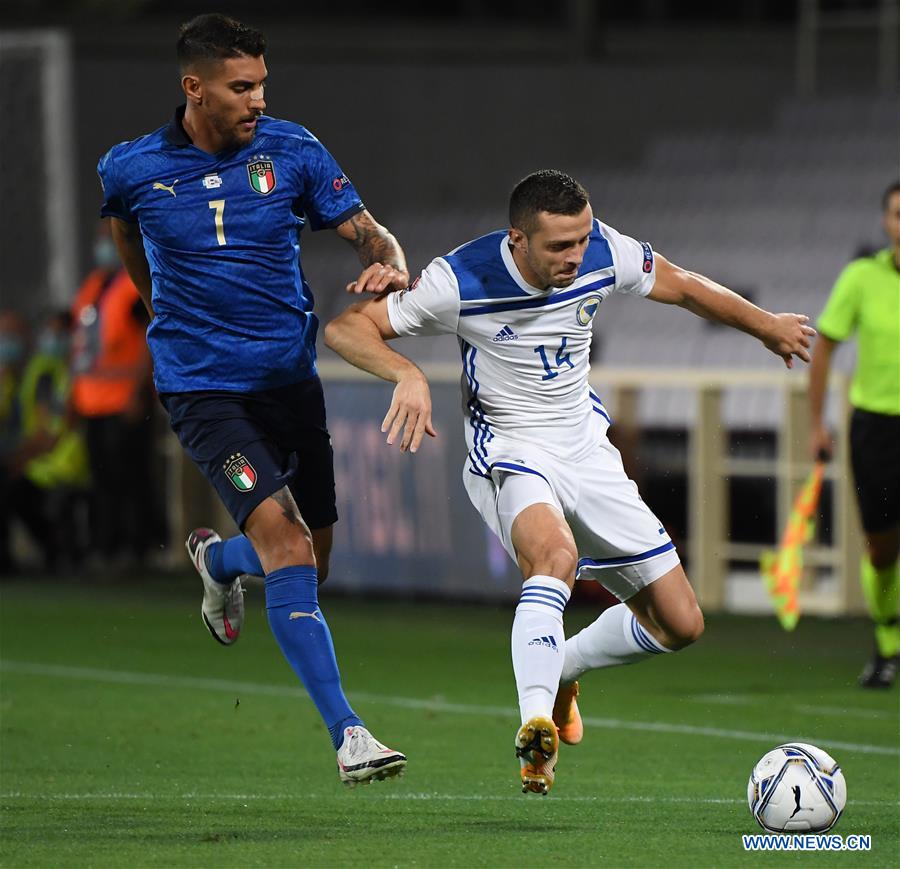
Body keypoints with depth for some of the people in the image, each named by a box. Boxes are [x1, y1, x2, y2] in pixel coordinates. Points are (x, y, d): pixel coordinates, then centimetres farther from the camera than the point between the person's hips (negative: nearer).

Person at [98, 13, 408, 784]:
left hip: (290, 375, 4)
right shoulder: (133, 170, -5)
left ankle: (217, 559, 48)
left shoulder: (292, 152, -3)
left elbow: (367, 232, -3)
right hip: (202, 387, -4)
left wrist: (390, 264, -27)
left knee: (310, 562, 10)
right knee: (282, 534, -22)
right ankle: (346, 731, -24)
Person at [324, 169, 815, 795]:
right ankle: (536, 723, -46)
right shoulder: (462, 281, -23)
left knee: (680, 624, 4)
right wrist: (408, 375, -39)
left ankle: (561, 669, 31)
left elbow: (684, 287, 9)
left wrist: (769, 326, 23)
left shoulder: (606, 254, -11)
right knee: (556, 554, -40)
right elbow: (347, 328, -20)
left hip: (587, 451, 5)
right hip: (509, 454, -5)